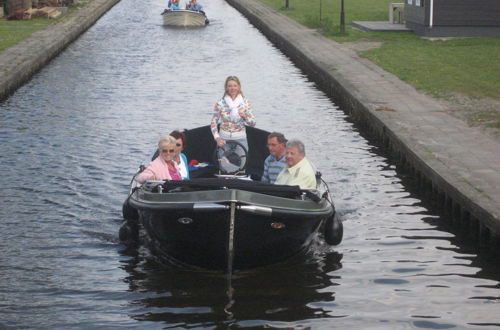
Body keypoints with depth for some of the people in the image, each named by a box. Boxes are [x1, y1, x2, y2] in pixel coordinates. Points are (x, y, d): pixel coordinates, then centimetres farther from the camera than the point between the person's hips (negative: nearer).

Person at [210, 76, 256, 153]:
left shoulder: (245, 102, 2)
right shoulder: (220, 103, 0)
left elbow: (253, 123, 2)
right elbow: (213, 123, 1)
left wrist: (245, 117, -18)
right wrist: (217, 138, -11)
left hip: (240, 139, 0)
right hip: (224, 139, 0)